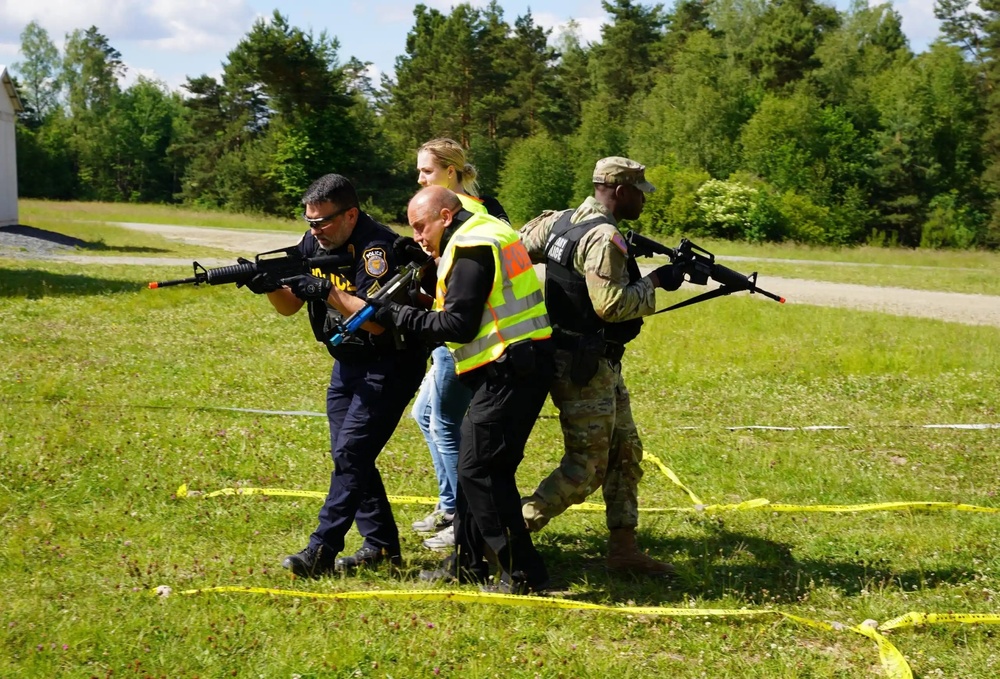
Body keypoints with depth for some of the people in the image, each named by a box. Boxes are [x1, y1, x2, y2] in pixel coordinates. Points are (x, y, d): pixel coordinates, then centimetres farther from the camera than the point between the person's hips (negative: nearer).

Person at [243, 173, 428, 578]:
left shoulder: (376, 248, -23)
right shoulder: (316, 242, 1)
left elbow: (377, 320, -31)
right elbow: (290, 306, 2)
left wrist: (327, 292, -35)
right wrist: (270, 286, -19)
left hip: (390, 365, -9)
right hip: (348, 363, 9)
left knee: (351, 453, -13)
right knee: (348, 455, 9)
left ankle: (322, 551, -11)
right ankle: (382, 545, 17)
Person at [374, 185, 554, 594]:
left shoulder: (471, 246, -14)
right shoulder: (483, 233, 18)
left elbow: (459, 325, -17)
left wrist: (398, 316, -11)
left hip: (510, 371, -11)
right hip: (512, 366, 11)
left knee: (481, 470, -8)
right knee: (474, 465, 15)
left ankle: (523, 574, -4)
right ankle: (466, 564, 23)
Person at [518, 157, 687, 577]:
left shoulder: (561, 220, 9)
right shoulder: (604, 238, -20)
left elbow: (520, 247, 19)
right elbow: (610, 304, -25)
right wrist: (655, 282, -14)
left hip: (599, 365, 10)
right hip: (584, 367, -10)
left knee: (625, 454, 14)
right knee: (586, 467, -3)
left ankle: (624, 549, 18)